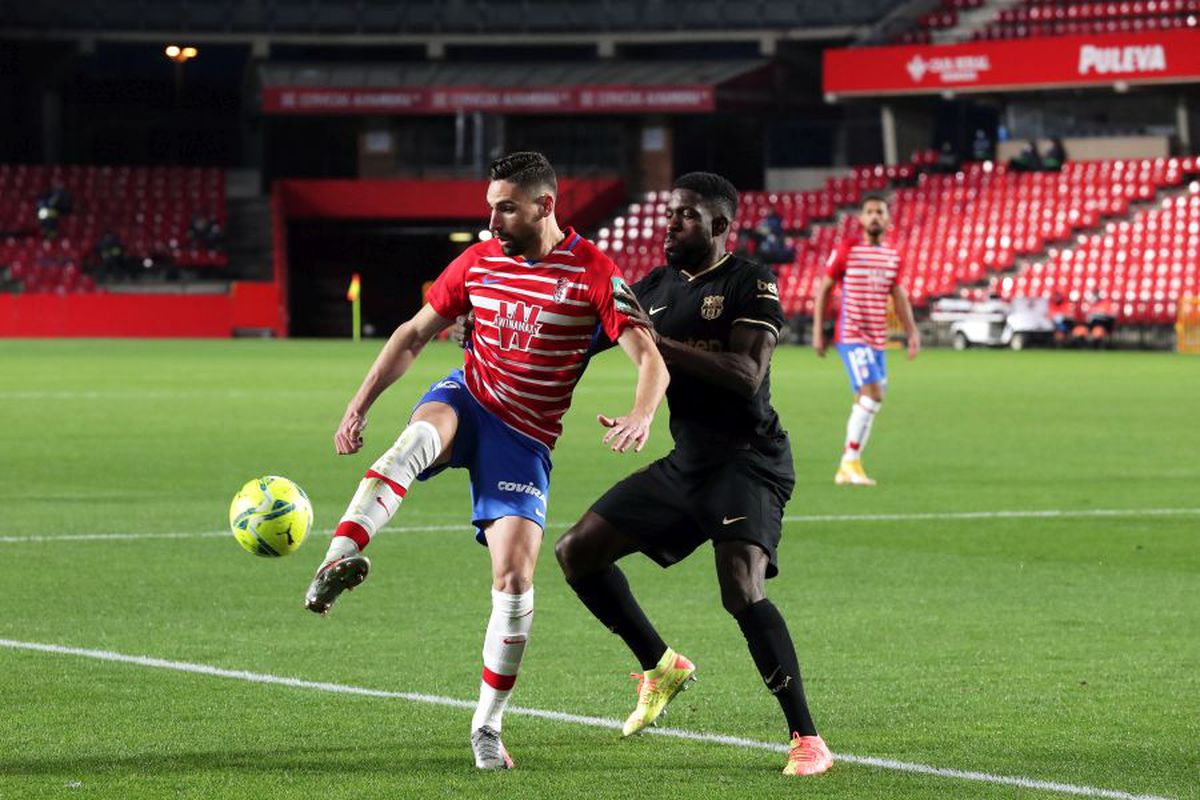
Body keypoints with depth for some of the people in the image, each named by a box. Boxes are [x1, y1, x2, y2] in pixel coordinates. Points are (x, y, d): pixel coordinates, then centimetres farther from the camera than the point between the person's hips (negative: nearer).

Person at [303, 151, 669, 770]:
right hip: (468, 398, 2)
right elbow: (414, 335, 12)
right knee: (424, 432, -36)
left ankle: (487, 726, 3)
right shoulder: (479, 261, 2)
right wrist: (360, 405, 3)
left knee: (514, 575, -13)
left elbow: (650, 358, -18)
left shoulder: (592, 272, -11)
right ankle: (339, 561, -53)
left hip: (526, 437, -2)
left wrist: (641, 417, -39)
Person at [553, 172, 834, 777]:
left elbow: (747, 375, -23)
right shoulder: (656, 287, 12)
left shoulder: (751, 285, -10)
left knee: (742, 594, -27)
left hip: (747, 462, -8)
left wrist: (659, 341, -28)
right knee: (577, 552, 8)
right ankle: (661, 667, 24)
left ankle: (806, 739, -20)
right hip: (686, 462, 8)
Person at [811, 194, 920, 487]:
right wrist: (818, 332, -4)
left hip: (877, 340, 6)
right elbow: (823, 290, -1)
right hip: (851, 335, -6)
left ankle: (847, 469, 15)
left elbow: (899, 297, 18)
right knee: (872, 394, -18)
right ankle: (851, 462, -10)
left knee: (866, 401, 7)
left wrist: (911, 332, 9)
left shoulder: (892, 257, 11)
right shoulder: (845, 251, -4)